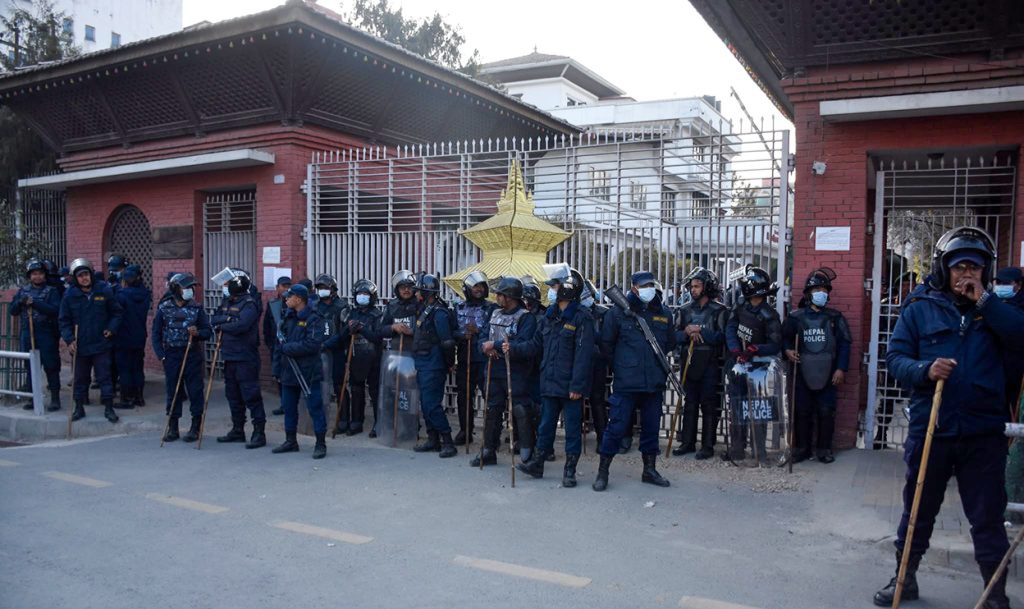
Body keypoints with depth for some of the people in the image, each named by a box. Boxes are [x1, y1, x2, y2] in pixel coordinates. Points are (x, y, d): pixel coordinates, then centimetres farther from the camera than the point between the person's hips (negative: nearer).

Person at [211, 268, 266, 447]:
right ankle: (237, 430, 26)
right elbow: (214, 320, 5)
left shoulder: (248, 304, -12)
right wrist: (227, 319, -14)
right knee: (233, 394, 15)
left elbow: (240, 325, -25)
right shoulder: (226, 302, 14)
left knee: (251, 394, -7)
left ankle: (259, 431, -2)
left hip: (245, 357, -9)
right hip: (229, 356, 9)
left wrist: (222, 325, -8)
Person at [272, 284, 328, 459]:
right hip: (289, 371, 8)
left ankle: (321, 444, 5)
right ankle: (290, 441, 28)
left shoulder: (313, 319, -12)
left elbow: (312, 345, -22)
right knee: (289, 407, 15)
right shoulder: (288, 317, 11)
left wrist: (287, 348, -15)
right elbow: (280, 337, 22)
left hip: (308, 372, -8)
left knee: (315, 407, -3)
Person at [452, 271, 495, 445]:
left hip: (484, 360, -4)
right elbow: (452, 332, 8)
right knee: (464, 396, 11)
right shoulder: (459, 308, 13)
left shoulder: (491, 308, 0)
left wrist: (478, 331, -15)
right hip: (464, 359, 4)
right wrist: (463, 335, -10)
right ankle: (465, 431, 23)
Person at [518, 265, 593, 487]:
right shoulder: (550, 314, 10)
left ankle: (570, 470, 16)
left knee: (572, 426, 5)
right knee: (546, 423, 15)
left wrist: (577, 385, -20)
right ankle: (538, 463, 26)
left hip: (570, 385, -7)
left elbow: (583, 354, -17)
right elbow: (537, 343, 17)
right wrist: (514, 348, 4)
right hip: (550, 381, 7)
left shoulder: (581, 317, -13)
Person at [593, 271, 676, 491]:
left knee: (651, 426, 13)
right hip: (626, 382, -4)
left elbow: (671, 343, 22)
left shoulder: (664, 314, 7)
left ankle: (650, 469, 27)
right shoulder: (619, 312, -4)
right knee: (617, 426, -3)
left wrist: (656, 362, 15)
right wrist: (619, 366, 5)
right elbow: (606, 343, 3)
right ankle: (602, 471, 8)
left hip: (654, 382, 4)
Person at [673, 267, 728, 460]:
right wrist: (687, 332, -11)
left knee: (708, 405, 0)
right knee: (689, 404, 10)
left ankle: (708, 446, 7)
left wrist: (699, 331, -16)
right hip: (689, 363, 4)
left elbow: (721, 337, -11)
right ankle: (687, 442, 17)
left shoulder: (719, 311, -2)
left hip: (710, 364, -4)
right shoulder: (685, 309, 12)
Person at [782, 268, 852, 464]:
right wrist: (788, 350, -8)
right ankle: (801, 448, 14)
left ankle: (824, 449, 13)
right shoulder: (796, 317, 5)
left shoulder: (835, 317, 5)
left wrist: (841, 369, -6)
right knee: (802, 412, 4)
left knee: (826, 412, 1)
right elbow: (785, 337, 14)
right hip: (803, 373, 0)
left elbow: (844, 344, 2)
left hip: (827, 374, 0)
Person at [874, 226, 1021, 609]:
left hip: (983, 433, 0)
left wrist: (983, 299, -16)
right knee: (918, 511, 14)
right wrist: (925, 370, -21)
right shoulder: (919, 307, 1)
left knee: (988, 518, 9)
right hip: (929, 429, 0)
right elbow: (895, 357, -3)